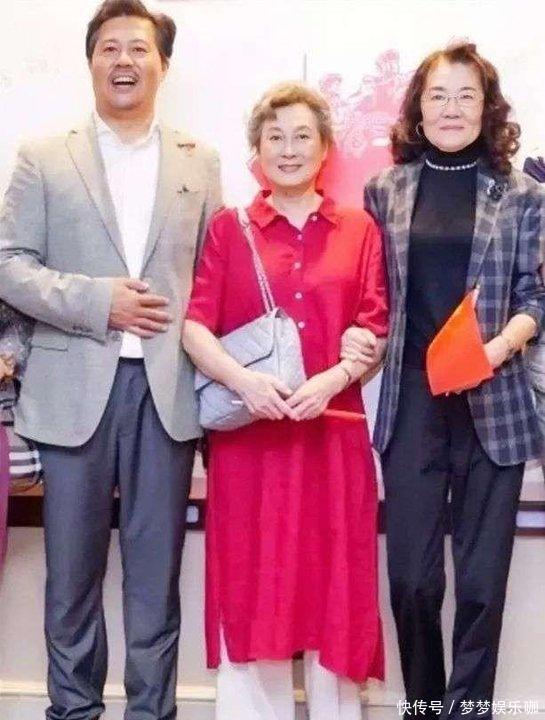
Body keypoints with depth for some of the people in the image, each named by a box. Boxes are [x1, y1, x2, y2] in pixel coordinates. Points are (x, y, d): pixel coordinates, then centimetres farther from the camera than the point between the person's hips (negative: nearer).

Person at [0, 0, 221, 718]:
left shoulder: (199, 162, 11)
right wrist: (96, 301, -12)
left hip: (168, 388, 1)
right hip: (74, 387, -1)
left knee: (156, 570, 8)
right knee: (73, 568, 8)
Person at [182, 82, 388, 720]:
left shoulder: (359, 229, 10)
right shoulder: (228, 227, 9)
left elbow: (378, 330, 3)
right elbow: (193, 322, -1)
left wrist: (333, 378, -15)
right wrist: (243, 380, -18)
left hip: (333, 431, 1)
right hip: (247, 433, 0)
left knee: (332, 581, 7)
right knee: (250, 583, 4)